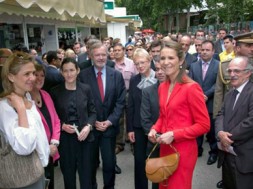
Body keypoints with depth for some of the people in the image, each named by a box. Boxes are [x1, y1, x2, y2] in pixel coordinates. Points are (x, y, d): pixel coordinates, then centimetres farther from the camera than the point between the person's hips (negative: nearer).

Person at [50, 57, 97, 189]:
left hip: (84, 136, 0)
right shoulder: (55, 91, -2)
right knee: (68, 172, 13)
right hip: (65, 138, 0)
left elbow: (92, 112, 3)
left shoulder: (86, 89, -1)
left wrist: (88, 126, -13)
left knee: (86, 172, 7)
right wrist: (62, 126, -13)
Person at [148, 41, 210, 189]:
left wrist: (174, 134, -20)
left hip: (183, 150, -7)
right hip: (165, 148, 7)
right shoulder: (162, 87, 6)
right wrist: (155, 129, -2)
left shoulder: (191, 87, -16)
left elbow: (204, 125, -15)